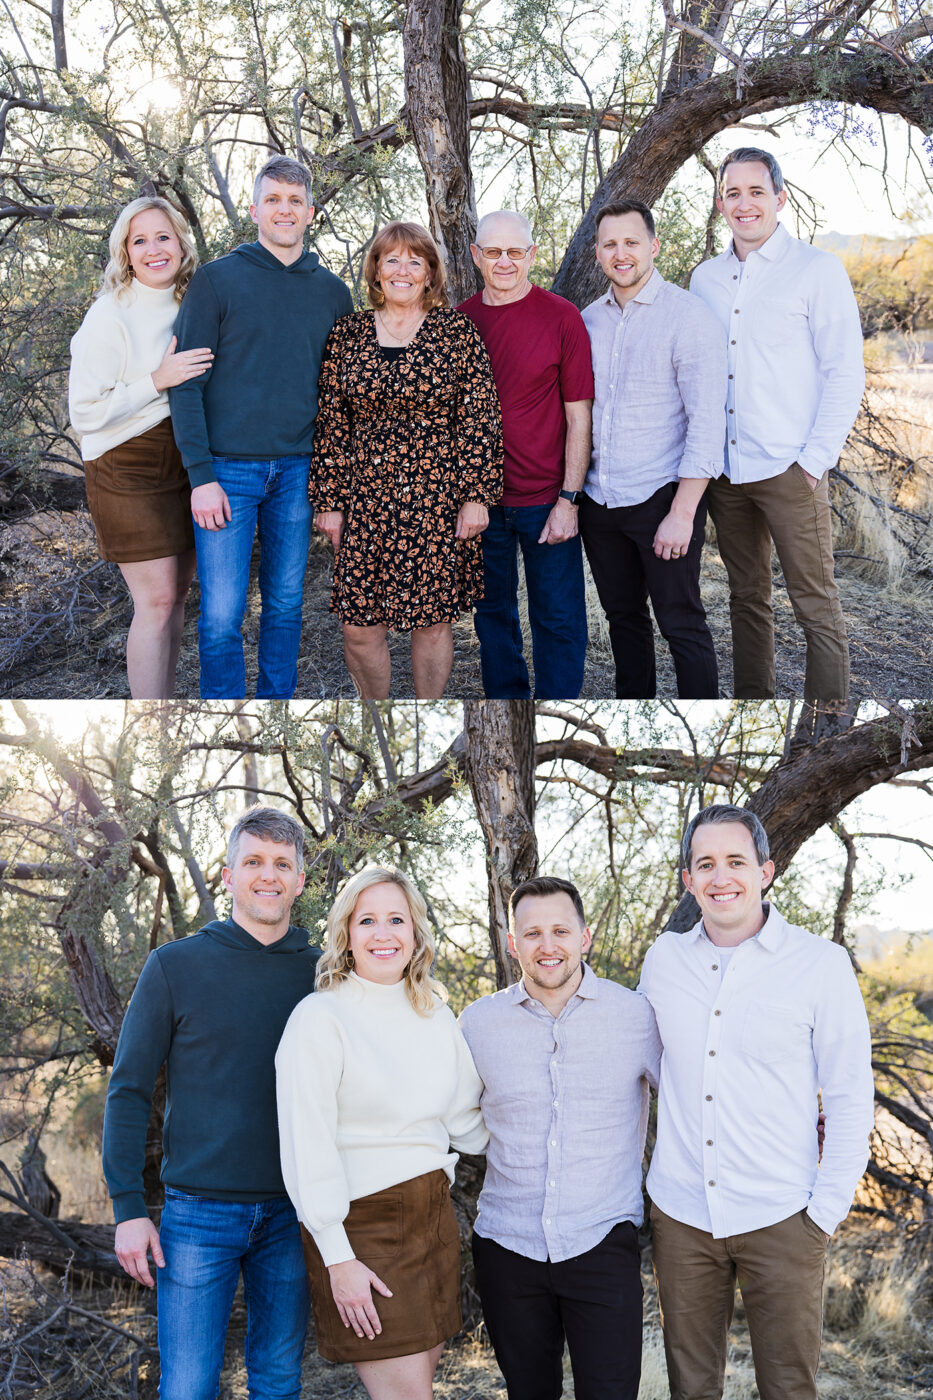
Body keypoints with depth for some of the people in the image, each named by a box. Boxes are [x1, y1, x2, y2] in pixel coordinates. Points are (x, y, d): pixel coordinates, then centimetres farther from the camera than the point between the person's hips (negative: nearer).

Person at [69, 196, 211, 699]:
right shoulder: (110, 317, -12)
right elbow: (85, 413, -16)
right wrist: (158, 380, -23)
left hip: (182, 463, 6)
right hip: (127, 468, -6)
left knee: (176, 591, 8)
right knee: (156, 600, -10)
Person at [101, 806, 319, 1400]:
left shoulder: (321, 972, 5)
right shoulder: (175, 965, -2)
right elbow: (130, 1090, -1)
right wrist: (128, 1206, -7)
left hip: (291, 1213, 2)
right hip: (200, 1211, -2)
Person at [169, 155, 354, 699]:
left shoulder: (332, 291, 9)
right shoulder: (218, 279, -1)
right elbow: (187, 383, -5)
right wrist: (201, 475, -12)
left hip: (298, 470, 3)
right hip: (229, 469, -3)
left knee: (286, 607, 11)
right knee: (222, 617, -3)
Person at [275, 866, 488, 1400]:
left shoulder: (437, 1015, 9)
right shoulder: (320, 1017, -10)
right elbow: (307, 1149, -13)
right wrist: (338, 1259, -16)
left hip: (434, 1215, 6)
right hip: (360, 1224, -6)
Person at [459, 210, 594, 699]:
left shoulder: (561, 318, -4)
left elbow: (579, 415, -5)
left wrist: (569, 499, -10)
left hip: (545, 500, -3)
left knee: (557, 618, 3)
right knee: (492, 612, 14)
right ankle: (504, 695, 29)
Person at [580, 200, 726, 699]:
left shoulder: (689, 317, -9)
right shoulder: (587, 320, 9)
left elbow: (707, 421, -14)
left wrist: (682, 513, -19)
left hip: (661, 499, -5)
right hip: (599, 502, 6)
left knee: (681, 625, 0)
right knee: (623, 616, 16)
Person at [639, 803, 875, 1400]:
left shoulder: (821, 964, -7)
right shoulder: (663, 959, 2)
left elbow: (851, 1100, -3)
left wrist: (826, 1212, -6)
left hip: (780, 1218, -2)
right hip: (680, 1213, 3)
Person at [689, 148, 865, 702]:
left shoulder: (818, 270, -2)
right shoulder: (705, 278, 13)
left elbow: (846, 375, -5)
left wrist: (814, 460, -12)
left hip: (790, 469, -5)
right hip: (724, 469, 5)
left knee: (816, 605, -4)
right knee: (747, 598, 12)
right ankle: (752, 699, 22)